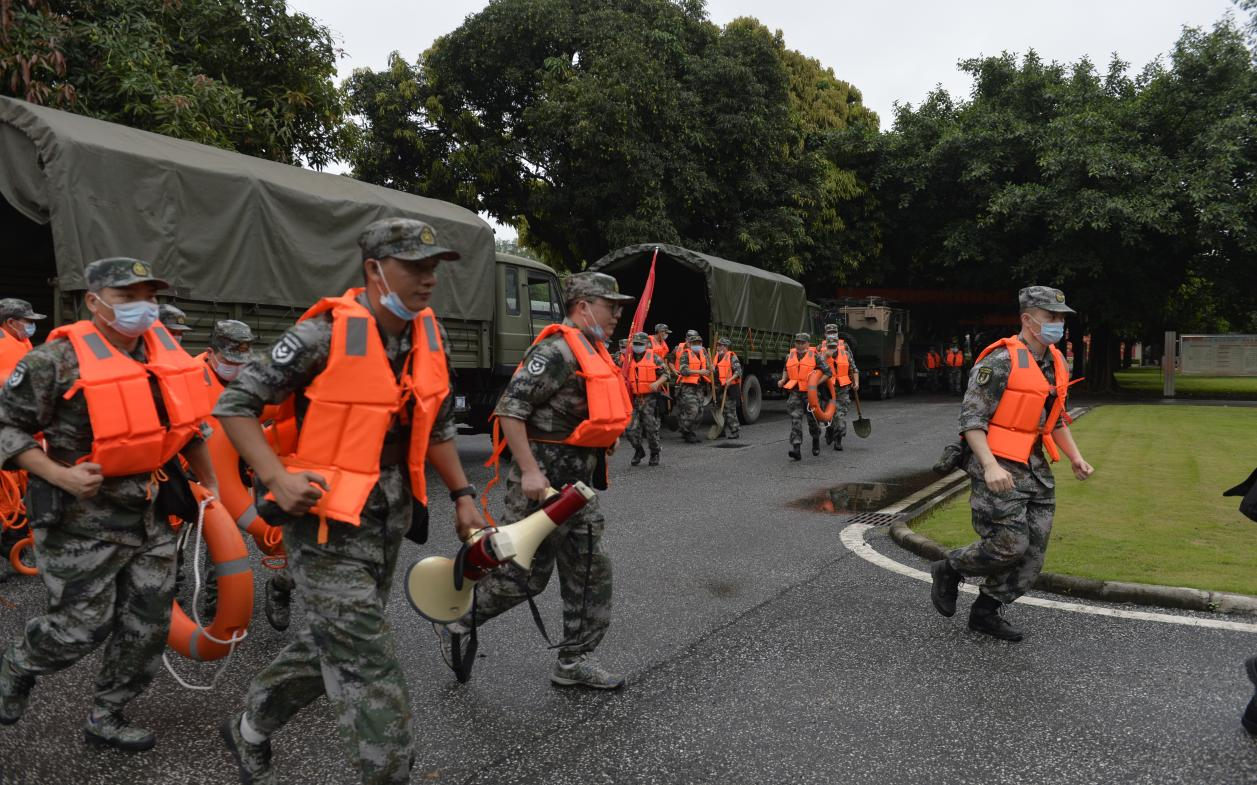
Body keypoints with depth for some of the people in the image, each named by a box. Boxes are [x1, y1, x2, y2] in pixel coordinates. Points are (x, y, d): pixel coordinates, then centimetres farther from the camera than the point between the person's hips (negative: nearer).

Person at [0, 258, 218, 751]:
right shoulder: (58, 360, -15)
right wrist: (60, 475, -21)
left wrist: (210, 484, 16)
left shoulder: (165, 351, 4)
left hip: (149, 511, 6)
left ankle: (106, 718, 28)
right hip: (81, 516, -6)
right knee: (81, 627, 2)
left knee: (147, 624, 9)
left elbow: (188, 424, 16)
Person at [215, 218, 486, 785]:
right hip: (326, 522, -8)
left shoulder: (430, 338, 4)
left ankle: (249, 732, 45)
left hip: (389, 521, 8)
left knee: (333, 647, 22)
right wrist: (277, 478, -22)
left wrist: (462, 495, 11)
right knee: (370, 666, -6)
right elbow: (234, 405, -12)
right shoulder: (324, 335, -18)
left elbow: (436, 424, 16)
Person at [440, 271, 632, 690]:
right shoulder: (557, 351, -17)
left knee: (590, 570, 10)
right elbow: (510, 408, -23)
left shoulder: (593, 354, 14)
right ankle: (455, 622, 22)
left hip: (576, 484, 10)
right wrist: (530, 471, -26)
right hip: (541, 482, -10)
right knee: (524, 573, 0)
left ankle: (574, 660, 20)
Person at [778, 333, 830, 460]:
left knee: (813, 420, 10)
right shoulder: (789, 357, 10)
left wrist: (816, 383, -13)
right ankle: (796, 449, -19)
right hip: (794, 393, 2)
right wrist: (783, 380, 11)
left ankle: (816, 441, 39)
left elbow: (828, 372, -2)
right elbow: (786, 370, 30)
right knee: (795, 419, -12)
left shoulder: (814, 356, -2)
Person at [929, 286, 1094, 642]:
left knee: (1033, 550, 7)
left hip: (1035, 468, 9)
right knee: (1009, 546, -10)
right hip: (999, 468, -8)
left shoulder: (1055, 362, 11)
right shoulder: (1000, 361, -15)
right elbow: (970, 418, -17)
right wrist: (990, 466, -26)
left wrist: (1076, 457, 13)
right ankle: (949, 570, 16)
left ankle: (985, 612, 21)